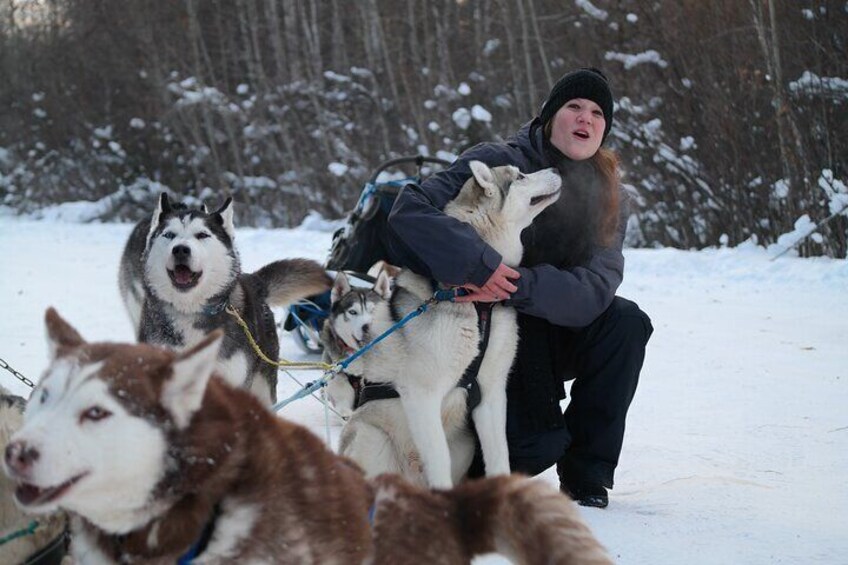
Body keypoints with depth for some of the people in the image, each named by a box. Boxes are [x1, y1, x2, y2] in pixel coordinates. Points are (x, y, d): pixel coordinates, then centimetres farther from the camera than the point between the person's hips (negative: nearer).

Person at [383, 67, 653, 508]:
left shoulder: (608, 199, -2)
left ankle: (586, 474, -8)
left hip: (553, 333, 5)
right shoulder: (496, 163, -15)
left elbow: (594, 289, -19)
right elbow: (409, 212, -27)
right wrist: (478, 265, -40)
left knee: (627, 322, -22)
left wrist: (517, 286, -35)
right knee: (539, 445, -24)